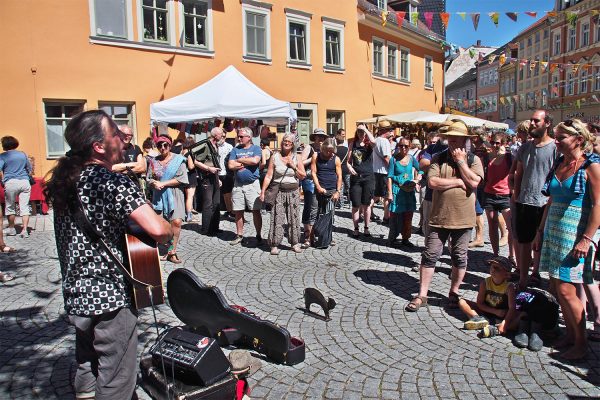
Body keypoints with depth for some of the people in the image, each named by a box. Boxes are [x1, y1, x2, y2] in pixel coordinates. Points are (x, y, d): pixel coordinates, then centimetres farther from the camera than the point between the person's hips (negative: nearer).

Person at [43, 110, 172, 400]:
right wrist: (170, 230, -9)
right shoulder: (113, 182, -20)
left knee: (86, 371, 26)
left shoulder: (63, 180, 5)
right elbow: (157, 229, -30)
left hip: (76, 297, 8)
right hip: (110, 299, -8)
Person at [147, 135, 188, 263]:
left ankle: (172, 251, -1)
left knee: (176, 222, -12)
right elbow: (148, 179, 10)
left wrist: (163, 184, -10)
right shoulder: (153, 161, 12)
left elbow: (181, 179, -8)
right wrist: (154, 183, -13)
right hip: (158, 196, 3)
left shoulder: (178, 159, 1)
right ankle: (167, 250, 12)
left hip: (174, 195, -2)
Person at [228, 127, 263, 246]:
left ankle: (258, 236, 7)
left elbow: (255, 161, -18)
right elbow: (230, 165, -3)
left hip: (252, 184, -3)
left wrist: (240, 160, -5)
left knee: (256, 211, -3)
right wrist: (247, 163, -7)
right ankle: (239, 235, 20)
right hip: (238, 184, 4)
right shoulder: (235, 149, 11)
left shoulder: (256, 148, 2)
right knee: (238, 211, 8)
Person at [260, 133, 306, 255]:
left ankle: (295, 243, 16)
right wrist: (263, 191, -6)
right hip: (278, 191, -2)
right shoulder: (275, 157, 3)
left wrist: (293, 166, -9)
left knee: (294, 218, 6)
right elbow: (268, 176, 0)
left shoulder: (296, 158, 7)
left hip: (293, 192, 2)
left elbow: (303, 176, 4)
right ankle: (274, 244, 2)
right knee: (277, 218, -5)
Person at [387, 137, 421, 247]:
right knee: (394, 215, 1)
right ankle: (392, 238, 13)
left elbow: (419, 170, 17)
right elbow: (390, 177, -8)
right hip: (397, 190, -3)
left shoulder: (411, 158, 3)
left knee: (408, 217, 8)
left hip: (409, 191, 4)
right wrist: (390, 192, -13)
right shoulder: (394, 159, -6)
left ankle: (405, 238, 19)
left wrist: (416, 181, 2)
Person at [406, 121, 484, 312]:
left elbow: (474, 182, -15)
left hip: (463, 218, 0)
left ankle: (454, 293, 28)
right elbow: (432, 182, -11)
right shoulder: (438, 158, 3)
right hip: (439, 217, 0)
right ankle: (422, 295, 12)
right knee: (430, 255, 3)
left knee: (459, 257, 11)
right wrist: (458, 182, -13)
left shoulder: (473, 159, 2)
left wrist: (461, 160, -10)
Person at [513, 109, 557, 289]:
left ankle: (536, 271, 26)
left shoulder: (556, 148, -7)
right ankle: (523, 279, 17)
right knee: (524, 242, 9)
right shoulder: (525, 147, 10)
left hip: (545, 205, -5)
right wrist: (516, 194, 10)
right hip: (524, 203, 5)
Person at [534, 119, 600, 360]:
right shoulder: (559, 164, 11)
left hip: (576, 234, -7)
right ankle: (570, 334, 26)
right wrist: (540, 231, 14)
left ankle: (581, 342, 12)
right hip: (554, 232, 7)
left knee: (566, 290, -6)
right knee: (555, 286, 10)